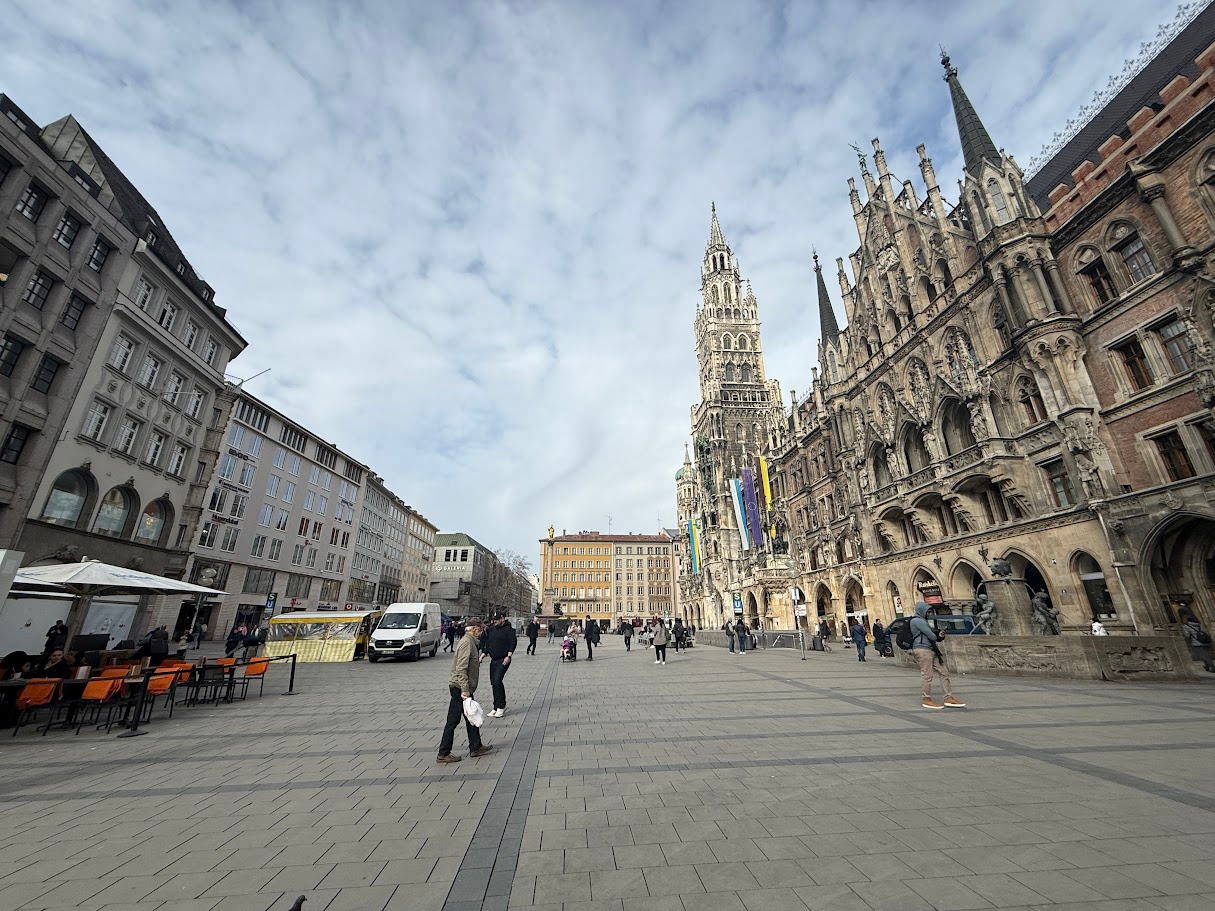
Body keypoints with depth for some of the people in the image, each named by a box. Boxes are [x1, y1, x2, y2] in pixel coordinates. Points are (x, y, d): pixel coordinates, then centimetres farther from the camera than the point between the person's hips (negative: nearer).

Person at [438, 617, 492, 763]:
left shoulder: (471, 641, 10)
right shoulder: (467, 642, -21)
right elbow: (461, 668, -25)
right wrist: (465, 690, -25)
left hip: (462, 687, 10)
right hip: (460, 687, -10)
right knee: (453, 720, 1)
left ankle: (476, 747, 26)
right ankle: (443, 753, 13)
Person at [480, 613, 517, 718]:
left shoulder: (508, 629, -9)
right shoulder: (492, 629, 12)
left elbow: (513, 642, -14)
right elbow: (487, 643, 20)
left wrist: (508, 656, -20)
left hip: (503, 660, -7)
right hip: (493, 660, 7)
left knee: (497, 681, -17)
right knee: (493, 683, 9)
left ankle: (501, 706, -4)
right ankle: (497, 708, 21)